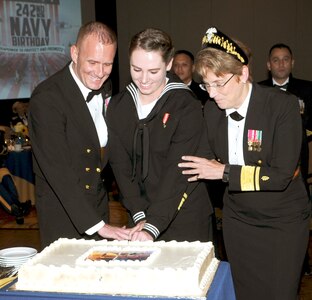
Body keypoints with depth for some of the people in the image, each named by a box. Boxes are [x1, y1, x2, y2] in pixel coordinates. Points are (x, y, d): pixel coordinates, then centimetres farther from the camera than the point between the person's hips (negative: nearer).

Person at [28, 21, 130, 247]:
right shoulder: (46, 98, -22)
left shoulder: (105, 87, 1)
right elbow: (57, 169, -27)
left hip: (99, 206, 7)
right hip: (62, 212, -6)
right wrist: (97, 225, -30)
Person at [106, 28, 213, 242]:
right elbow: (120, 165, -1)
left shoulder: (187, 108, -13)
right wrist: (139, 216, -10)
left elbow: (177, 172, -19)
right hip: (141, 215, 4)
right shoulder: (118, 107, 1)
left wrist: (153, 226, -26)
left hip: (185, 219, -4)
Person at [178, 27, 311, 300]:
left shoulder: (283, 105, -18)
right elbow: (197, 168, 2)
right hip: (237, 219, 5)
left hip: (282, 223, -4)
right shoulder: (212, 110, -2)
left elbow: (282, 175, -23)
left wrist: (225, 171, -22)